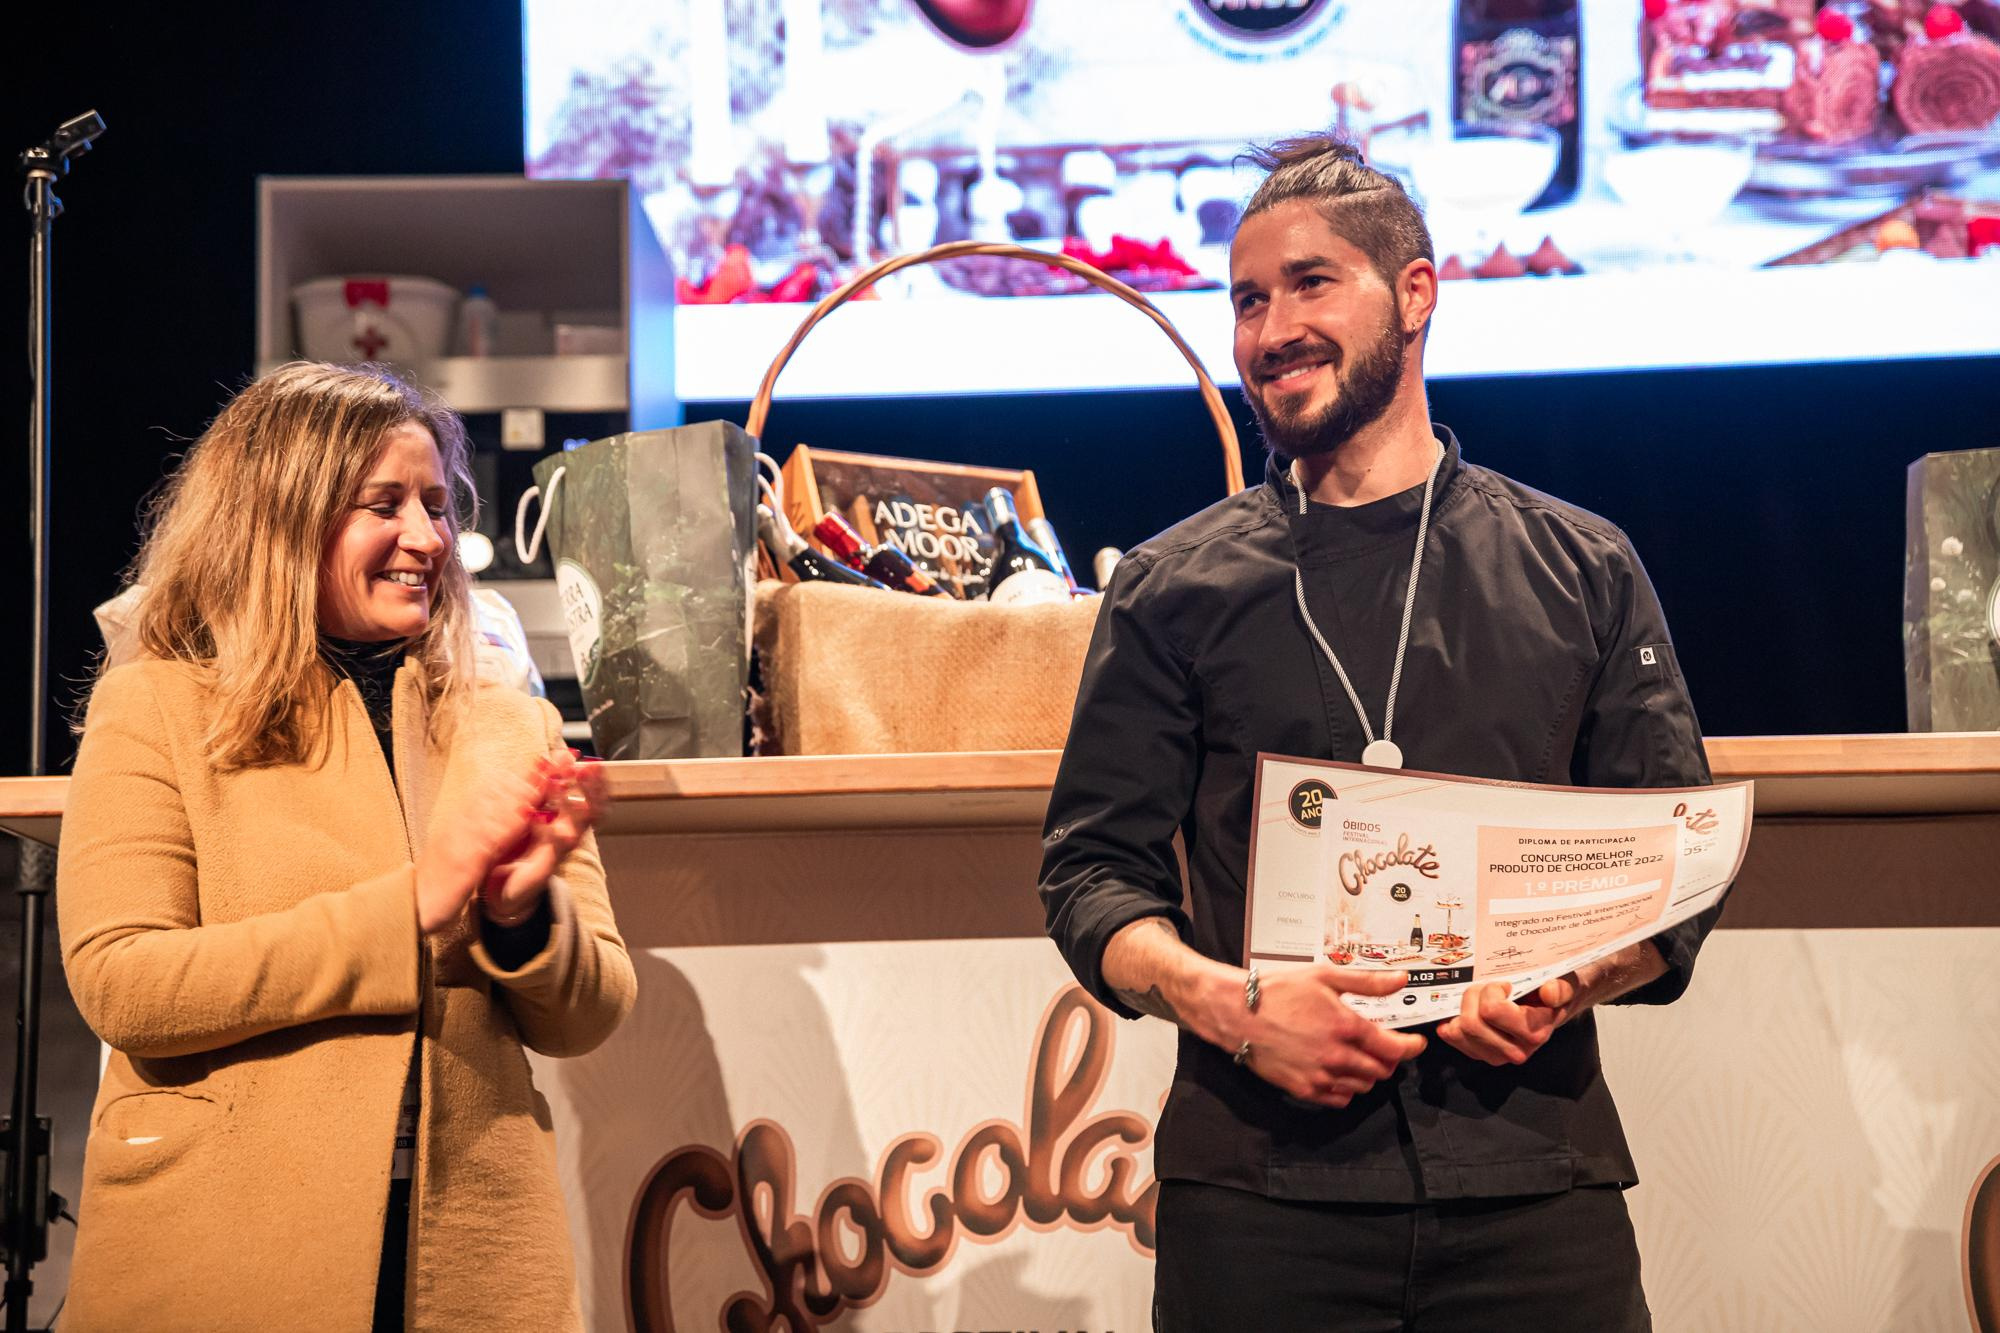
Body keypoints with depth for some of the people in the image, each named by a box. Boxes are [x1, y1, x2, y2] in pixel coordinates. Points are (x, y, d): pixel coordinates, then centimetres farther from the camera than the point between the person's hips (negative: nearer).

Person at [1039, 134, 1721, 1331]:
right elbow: (1095, 870, 6)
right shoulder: (1175, 590, 9)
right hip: (1261, 1186, 0)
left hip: (1533, 1180, 1)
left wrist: (1567, 984, -11)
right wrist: (1223, 1000, -14)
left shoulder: (1583, 571, 11)